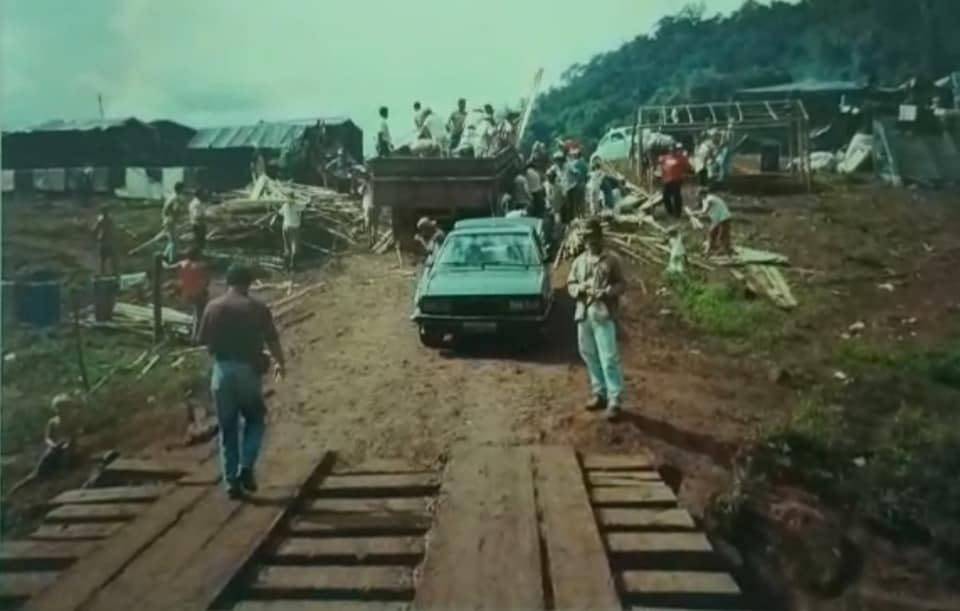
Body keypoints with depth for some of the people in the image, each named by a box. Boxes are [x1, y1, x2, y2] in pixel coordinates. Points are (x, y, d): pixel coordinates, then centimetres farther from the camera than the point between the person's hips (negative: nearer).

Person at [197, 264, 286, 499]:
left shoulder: (213, 307, -2)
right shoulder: (258, 308, -5)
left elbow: (204, 341, 1)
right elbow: (272, 341, -1)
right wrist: (280, 363, 16)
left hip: (223, 370, 1)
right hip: (249, 369, -1)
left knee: (227, 428, 12)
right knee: (255, 419, 20)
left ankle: (231, 482, 14)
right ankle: (246, 468, 6)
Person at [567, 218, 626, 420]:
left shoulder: (611, 261, -1)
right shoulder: (579, 261, 12)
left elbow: (622, 284, -1)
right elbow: (570, 284, 13)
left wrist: (606, 292, -18)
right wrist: (579, 288, -9)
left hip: (603, 315, -5)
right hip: (583, 314, 5)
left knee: (608, 359, -7)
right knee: (590, 357, 12)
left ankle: (615, 400, -2)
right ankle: (599, 394, 25)